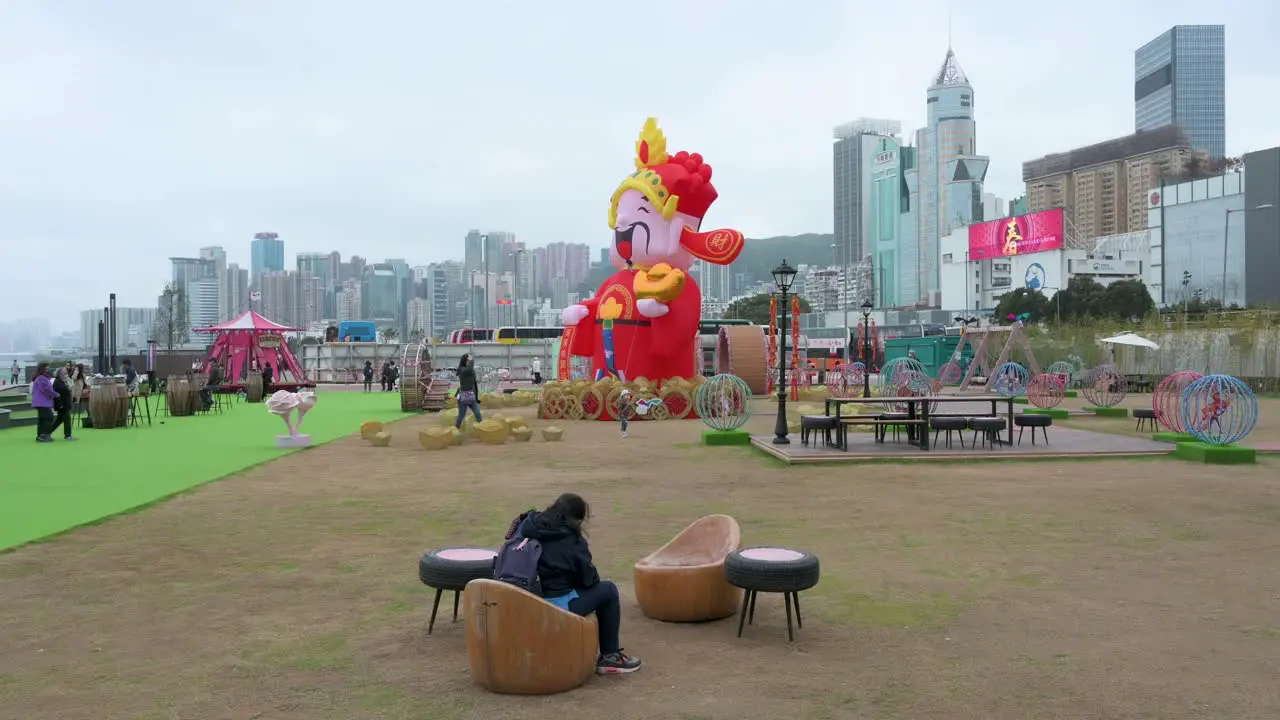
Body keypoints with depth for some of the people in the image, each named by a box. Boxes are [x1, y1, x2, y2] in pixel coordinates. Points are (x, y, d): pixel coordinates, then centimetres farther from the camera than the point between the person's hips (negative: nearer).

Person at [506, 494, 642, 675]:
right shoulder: (573, 540, -10)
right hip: (557, 606, -7)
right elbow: (589, 579, -2)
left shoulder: (527, 526, 5)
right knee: (608, 591, 13)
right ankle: (610, 657, 17)